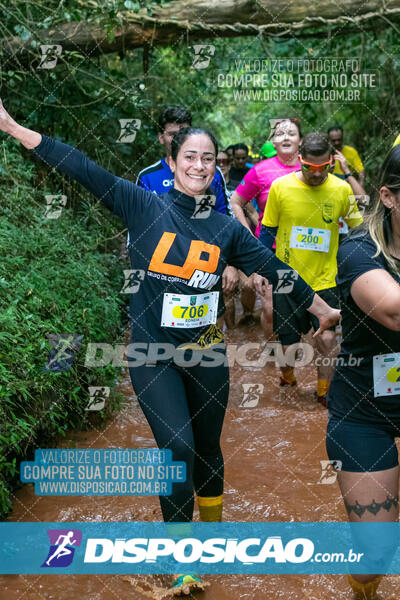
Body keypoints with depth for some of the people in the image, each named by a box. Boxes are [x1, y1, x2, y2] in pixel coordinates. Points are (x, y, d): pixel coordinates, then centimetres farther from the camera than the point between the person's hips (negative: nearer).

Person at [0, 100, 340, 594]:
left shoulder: (227, 229, 2)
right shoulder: (144, 207, -6)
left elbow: (274, 269, 10)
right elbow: (83, 169, -11)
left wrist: (322, 310, 17)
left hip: (207, 356, 3)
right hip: (153, 355, -3)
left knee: (208, 449, 14)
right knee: (177, 447, -9)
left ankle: (214, 527, 42)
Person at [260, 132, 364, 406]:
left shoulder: (342, 189, -5)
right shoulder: (280, 187, -7)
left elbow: (358, 229, 8)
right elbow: (268, 231, 3)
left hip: (324, 280, 0)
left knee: (327, 338, -10)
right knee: (288, 345, 8)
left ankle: (324, 390, 18)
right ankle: (288, 379, 41)